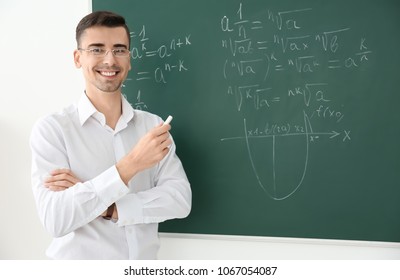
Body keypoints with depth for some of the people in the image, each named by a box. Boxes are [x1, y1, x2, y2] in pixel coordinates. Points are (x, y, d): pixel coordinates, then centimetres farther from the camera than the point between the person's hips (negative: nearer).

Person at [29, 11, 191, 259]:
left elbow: (180, 200, -11)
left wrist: (105, 207, -21)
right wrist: (131, 164, -28)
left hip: (145, 266, 3)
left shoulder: (153, 125, -3)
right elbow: (55, 219, -22)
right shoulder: (51, 128, -13)